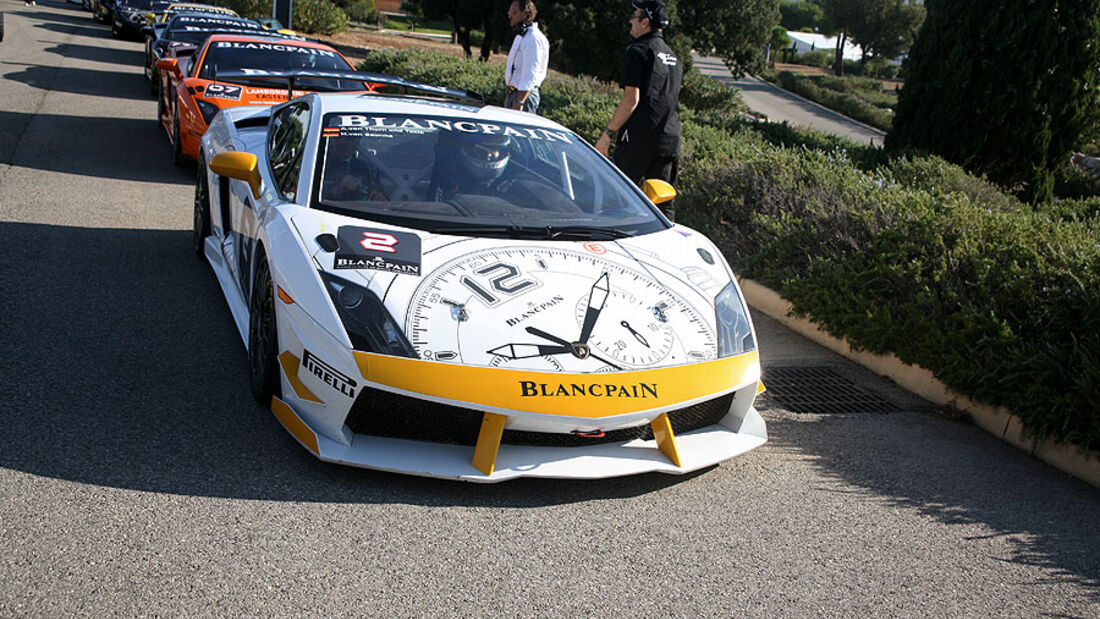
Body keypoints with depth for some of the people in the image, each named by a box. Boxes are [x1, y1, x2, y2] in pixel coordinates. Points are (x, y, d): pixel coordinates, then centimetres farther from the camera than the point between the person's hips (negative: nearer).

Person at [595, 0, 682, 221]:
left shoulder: (638, 51, -7)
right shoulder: (673, 56, 18)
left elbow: (631, 99, -15)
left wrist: (608, 134, -12)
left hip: (639, 139, -7)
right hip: (671, 140, 7)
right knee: (663, 201, 8)